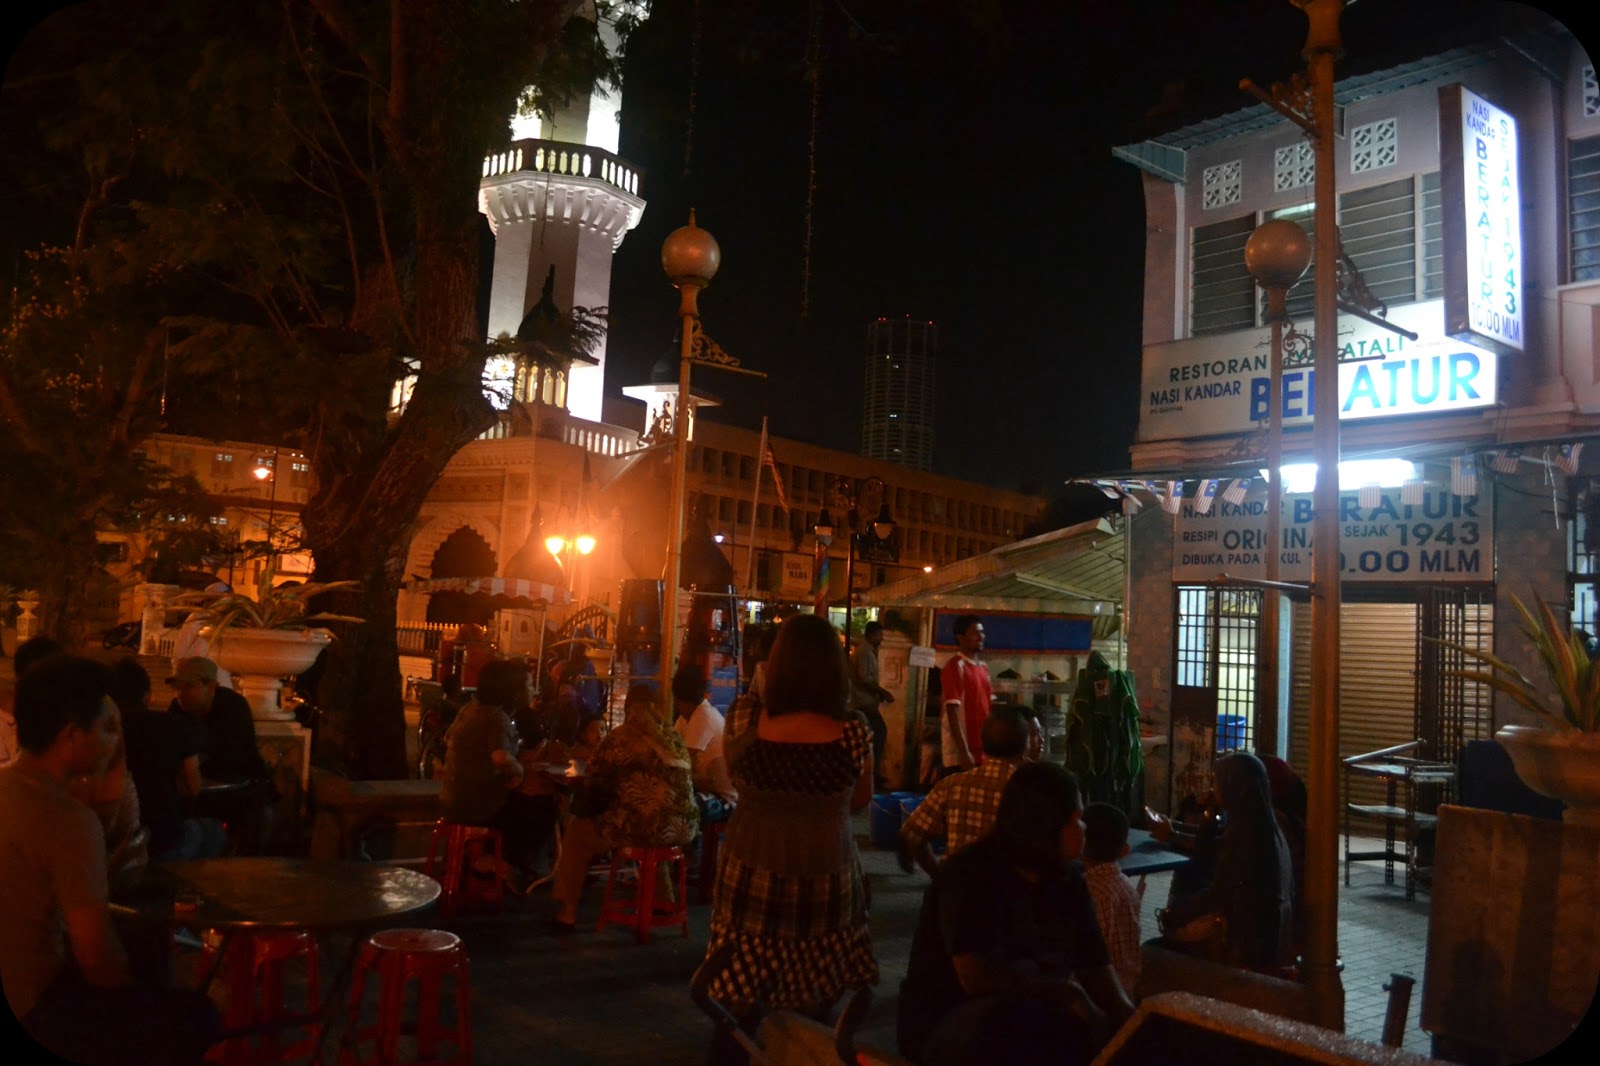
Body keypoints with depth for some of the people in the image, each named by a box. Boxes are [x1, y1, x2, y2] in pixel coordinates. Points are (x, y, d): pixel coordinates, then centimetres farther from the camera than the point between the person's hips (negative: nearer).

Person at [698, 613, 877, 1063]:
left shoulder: (744, 717, -13)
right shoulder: (853, 731, -14)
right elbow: (860, 801, 3)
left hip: (750, 879, 0)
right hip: (825, 884, 0)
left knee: (737, 1008, 13)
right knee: (811, 1011, 16)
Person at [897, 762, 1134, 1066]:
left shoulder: (1066, 880, 5)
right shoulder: (970, 875, -18)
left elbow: (1095, 967, 0)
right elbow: (977, 977, -28)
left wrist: (1126, 1013, -20)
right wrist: (1067, 991, -21)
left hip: (1034, 1017, 6)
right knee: (1013, 1019, -38)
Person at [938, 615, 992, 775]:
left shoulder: (983, 668, 13)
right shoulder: (955, 667, -12)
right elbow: (952, 713, -17)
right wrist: (964, 752, -21)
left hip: (981, 751, 8)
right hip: (961, 754, -8)